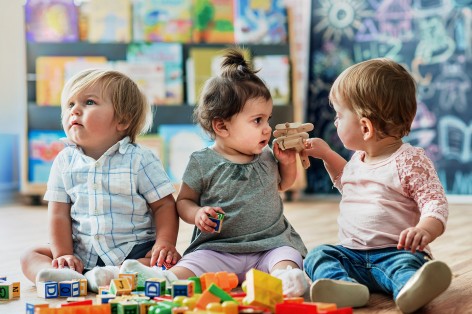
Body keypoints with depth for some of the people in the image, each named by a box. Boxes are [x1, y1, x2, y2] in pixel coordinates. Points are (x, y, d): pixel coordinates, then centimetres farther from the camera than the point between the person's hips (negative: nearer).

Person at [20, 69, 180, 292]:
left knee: (170, 262, -29)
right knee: (30, 257, -11)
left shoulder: (140, 159, -3)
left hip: (134, 252, -3)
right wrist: (63, 255, -9)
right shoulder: (65, 161, 5)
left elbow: (164, 205, -3)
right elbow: (59, 213, 2)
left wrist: (165, 243, -17)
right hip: (81, 254, 3)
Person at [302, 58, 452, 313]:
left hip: (395, 252, -7)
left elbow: (435, 203, -13)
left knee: (405, 263, -37)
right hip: (351, 254, 7)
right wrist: (327, 155, 31)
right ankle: (345, 285, -49)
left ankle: (410, 290, -71)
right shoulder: (359, 158, 18)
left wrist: (426, 229, -35)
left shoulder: (410, 161, -6)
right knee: (319, 255, -18)